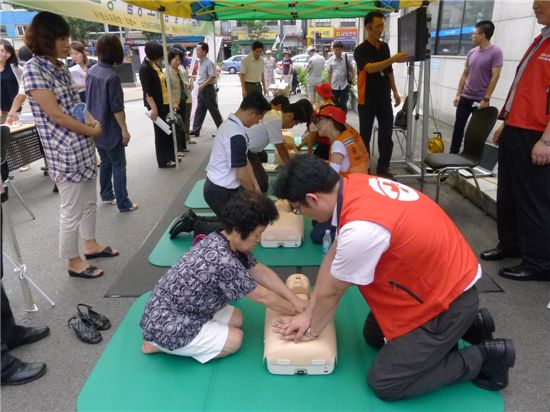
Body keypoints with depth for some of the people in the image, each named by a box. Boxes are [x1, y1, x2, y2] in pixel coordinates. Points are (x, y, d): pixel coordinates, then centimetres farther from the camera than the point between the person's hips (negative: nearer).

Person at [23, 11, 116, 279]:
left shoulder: (61, 67, 10)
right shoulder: (34, 69, -15)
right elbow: (55, 115, -18)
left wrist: (91, 120, 1)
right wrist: (92, 131, -8)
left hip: (83, 149, 9)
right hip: (65, 154, -9)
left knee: (89, 201, 20)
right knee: (71, 212, 2)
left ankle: (91, 245, 38)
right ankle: (74, 262, 18)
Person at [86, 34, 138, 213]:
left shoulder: (91, 71, 5)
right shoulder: (112, 76, -20)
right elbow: (116, 107, -21)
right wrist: (124, 129, -14)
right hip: (110, 129, -8)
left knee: (105, 162, 20)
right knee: (118, 166, 0)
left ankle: (106, 195, 31)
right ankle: (124, 204, 5)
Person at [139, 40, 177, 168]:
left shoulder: (155, 65, 10)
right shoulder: (145, 68, -16)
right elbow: (147, 91, -20)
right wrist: (153, 108, -26)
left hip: (165, 103, 8)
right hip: (156, 105, -8)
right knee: (161, 131, 0)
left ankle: (170, 156, 27)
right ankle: (163, 161, 10)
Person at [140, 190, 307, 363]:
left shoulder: (222, 240, -4)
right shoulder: (224, 262, -32)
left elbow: (261, 271, 3)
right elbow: (262, 296, -19)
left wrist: (295, 300, -2)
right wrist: (296, 311, -3)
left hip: (167, 309, 9)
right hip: (166, 324, -9)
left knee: (236, 318, 14)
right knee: (234, 339, -2)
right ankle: (160, 344, 3)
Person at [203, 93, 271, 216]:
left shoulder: (230, 123, 6)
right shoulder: (236, 136, -27)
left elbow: (244, 161, 9)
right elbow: (241, 175, -22)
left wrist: (256, 186, 8)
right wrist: (253, 193, -4)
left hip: (219, 186, 9)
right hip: (220, 191, -9)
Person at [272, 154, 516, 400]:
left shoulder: (360, 230, -37)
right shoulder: (355, 185, -10)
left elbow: (331, 293, -17)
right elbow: (333, 255, 0)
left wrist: (311, 331, 3)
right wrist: (308, 314, 6)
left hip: (448, 297, -8)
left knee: (384, 383, -1)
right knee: (373, 336, 23)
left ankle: (484, 357, 9)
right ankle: (464, 325, 25)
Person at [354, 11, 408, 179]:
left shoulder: (385, 47, 10)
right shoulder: (361, 50, -11)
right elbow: (370, 68, -29)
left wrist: (395, 92, 17)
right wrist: (393, 59, -38)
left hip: (384, 99, 6)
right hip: (367, 100, -6)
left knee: (386, 135, 7)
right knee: (365, 136, 4)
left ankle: (383, 167, 18)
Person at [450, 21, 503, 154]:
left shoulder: (495, 52, -9)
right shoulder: (472, 52, 8)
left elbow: (495, 77, -13)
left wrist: (486, 99, -16)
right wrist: (458, 94, 7)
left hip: (481, 100, -5)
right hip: (465, 97, 5)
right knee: (458, 126, 8)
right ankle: (453, 153, 18)